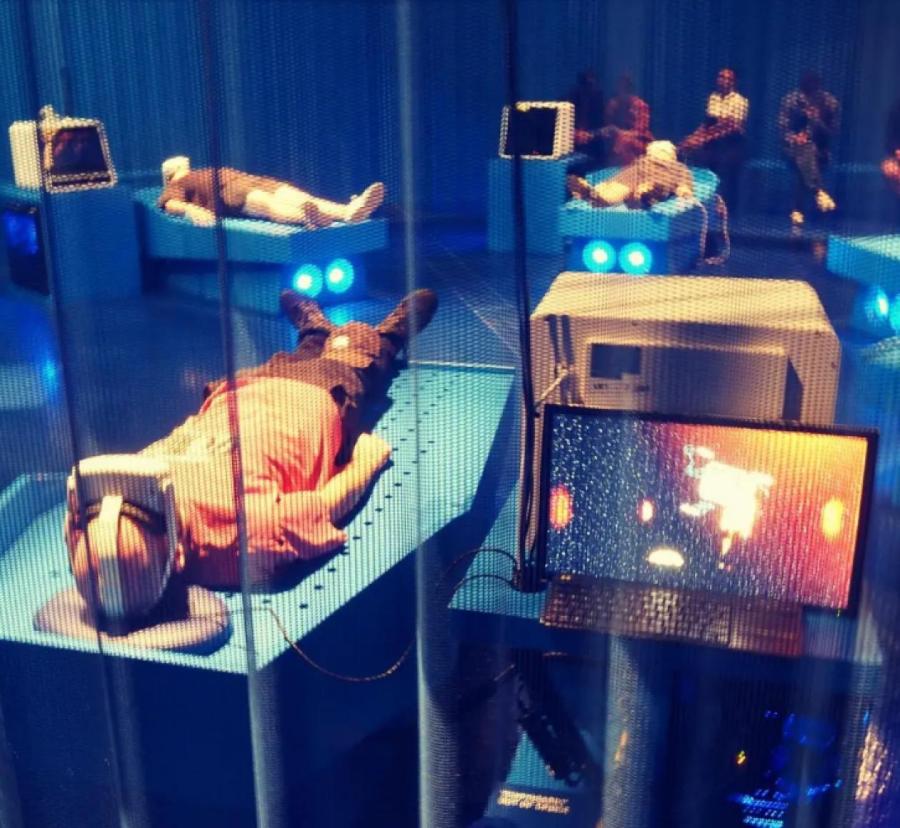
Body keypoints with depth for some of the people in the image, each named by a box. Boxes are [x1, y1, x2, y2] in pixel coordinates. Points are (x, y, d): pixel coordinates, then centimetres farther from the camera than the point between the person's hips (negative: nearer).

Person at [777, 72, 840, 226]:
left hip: (819, 148, 2)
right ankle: (820, 192, -51)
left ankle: (797, 211, -21)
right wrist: (793, 138, -21)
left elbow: (832, 132, 0)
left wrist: (817, 121, -18)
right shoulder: (790, 99, -2)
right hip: (796, 145, -1)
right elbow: (783, 126, -2)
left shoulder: (831, 102, 0)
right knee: (805, 153, -35)